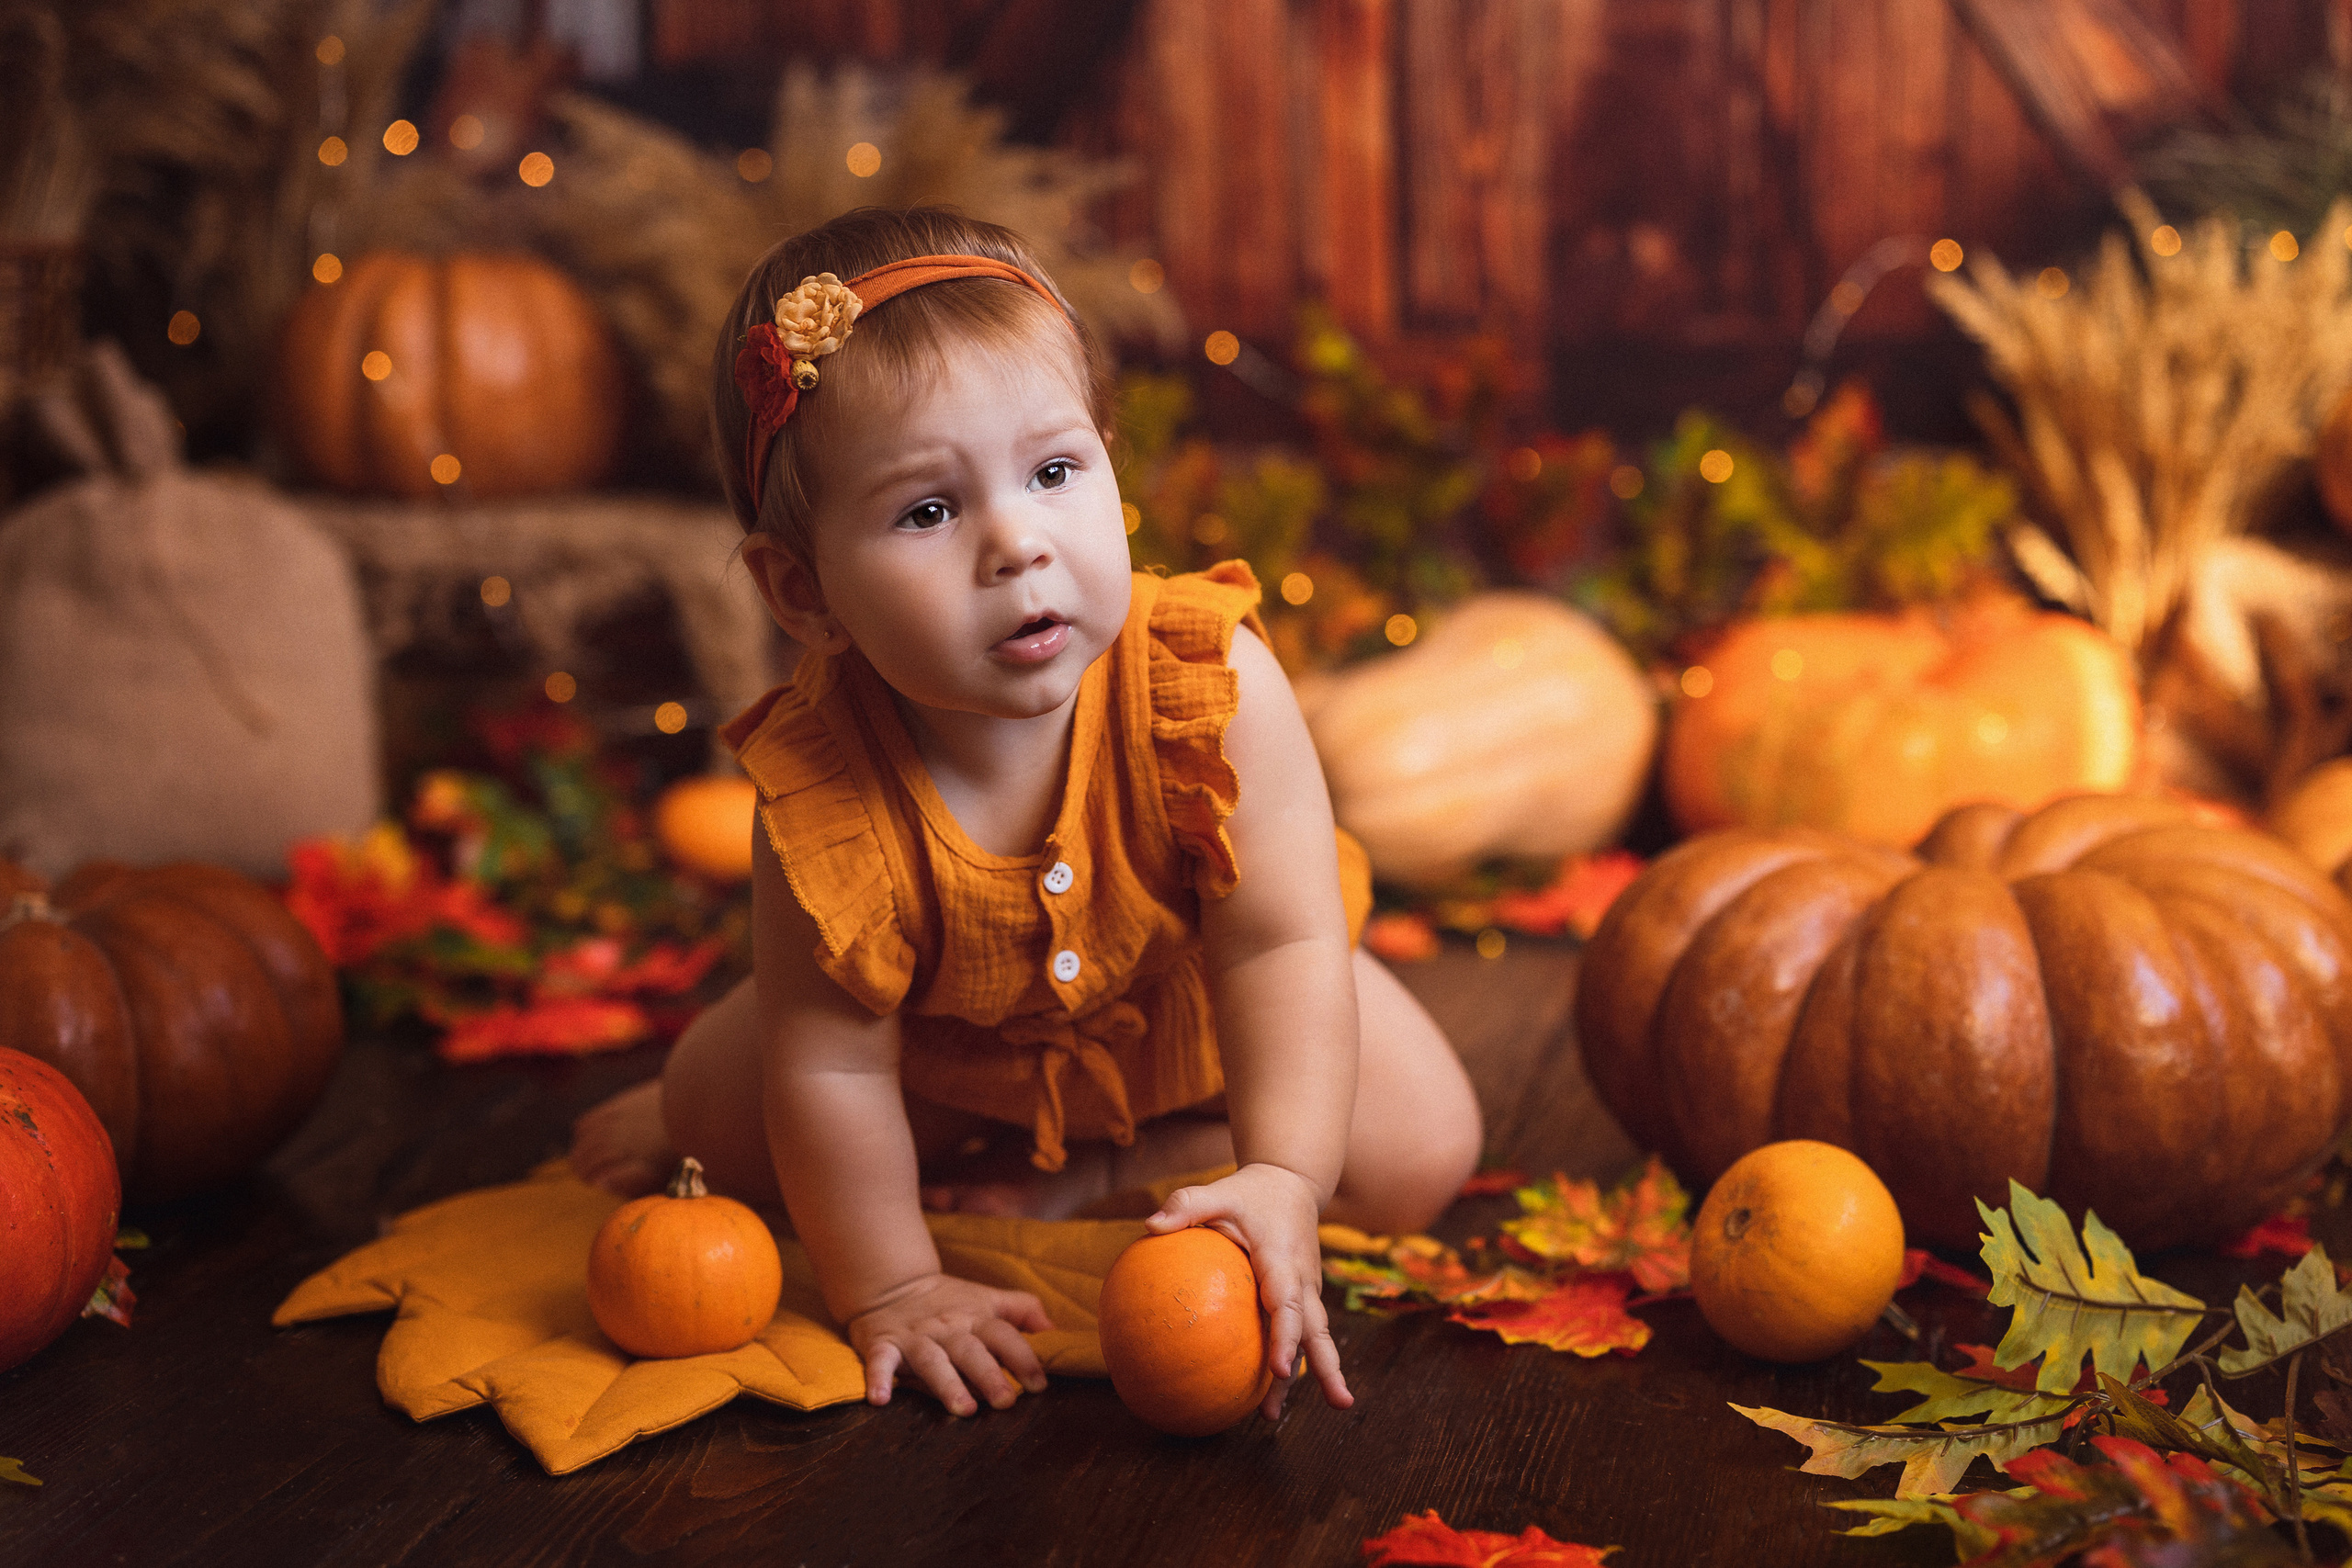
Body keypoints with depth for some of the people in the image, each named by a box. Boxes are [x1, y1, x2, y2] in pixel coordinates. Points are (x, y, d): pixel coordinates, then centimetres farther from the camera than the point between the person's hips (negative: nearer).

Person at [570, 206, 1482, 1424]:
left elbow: (1282, 944, -35)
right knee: (717, 1124, 2)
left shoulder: (1207, 684, -38)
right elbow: (834, 1064, -29)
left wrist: (1282, 1179, -46)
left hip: (1188, 1010, 0)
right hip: (948, 1050, 0)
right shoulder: (823, 807, -38)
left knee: (1420, 1155, -9)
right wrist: (888, 1289, -24)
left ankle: (1108, 1162, 3)